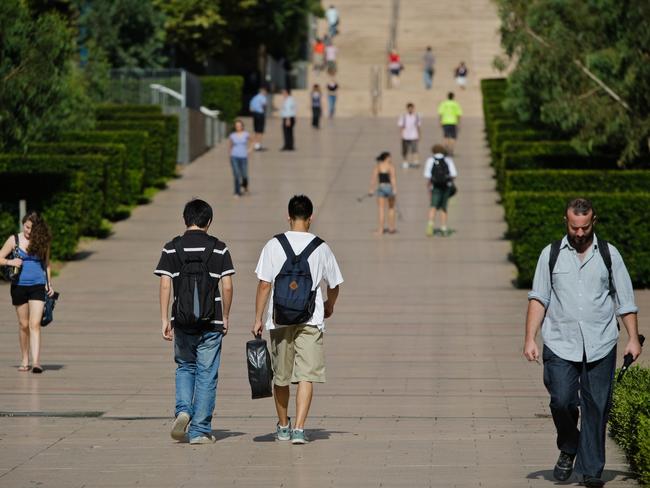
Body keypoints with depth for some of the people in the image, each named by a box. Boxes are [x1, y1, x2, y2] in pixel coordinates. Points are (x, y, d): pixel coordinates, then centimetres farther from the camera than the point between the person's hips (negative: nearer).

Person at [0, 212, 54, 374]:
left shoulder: (42, 242, 4)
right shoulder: (14, 240, 1)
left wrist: (49, 284, 10)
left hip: (37, 286, -1)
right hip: (19, 286, 1)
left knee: (35, 324, -12)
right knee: (23, 325, 8)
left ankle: (36, 362, -19)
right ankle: (24, 361, 20)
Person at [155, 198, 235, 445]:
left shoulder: (172, 248, 0)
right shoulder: (219, 248, -1)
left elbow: (165, 285, -5)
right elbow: (227, 287, -4)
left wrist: (165, 320, -1)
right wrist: (225, 317, 7)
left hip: (182, 321, 1)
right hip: (211, 322, -1)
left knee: (185, 367, 20)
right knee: (206, 375, 5)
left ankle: (183, 410, -3)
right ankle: (200, 430, 5)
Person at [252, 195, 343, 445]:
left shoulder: (274, 245, -2)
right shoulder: (321, 248, 1)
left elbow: (264, 285, -5)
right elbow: (334, 284, 12)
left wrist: (258, 319, 2)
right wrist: (329, 306, 32)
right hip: (311, 320, -1)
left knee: (281, 376, 14)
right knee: (306, 375, -3)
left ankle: (283, 426, 29)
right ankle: (299, 428, -15)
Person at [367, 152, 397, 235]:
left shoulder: (377, 166, 2)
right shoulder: (391, 166, -5)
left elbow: (374, 178, -7)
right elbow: (393, 177, -16)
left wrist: (372, 189, -10)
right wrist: (395, 189, -21)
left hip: (381, 187, 1)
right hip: (390, 187, -1)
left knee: (381, 209, 3)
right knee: (391, 208, 17)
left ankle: (381, 229, -2)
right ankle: (391, 227, 21)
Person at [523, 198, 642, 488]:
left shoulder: (609, 255, 7)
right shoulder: (551, 254, 6)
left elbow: (626, 300, 9)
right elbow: (538, 298, 5)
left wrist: (633, 338, 1)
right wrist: (530, 339, -3)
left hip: (600, 346, 0)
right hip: (560, 345, 0)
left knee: (596, 407, -1)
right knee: (562, 401, -12)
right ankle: (568, 449, 16)